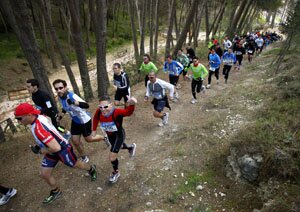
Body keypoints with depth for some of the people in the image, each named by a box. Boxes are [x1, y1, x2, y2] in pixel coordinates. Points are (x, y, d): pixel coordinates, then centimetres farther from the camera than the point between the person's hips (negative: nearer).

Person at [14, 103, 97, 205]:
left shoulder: (38, 129, -38)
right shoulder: (40, 117, -12)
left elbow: (56, 148, -40)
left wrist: (41, 151, -21)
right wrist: (38, 145, 8)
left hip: (63, 149, -8)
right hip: (53, 150, 8)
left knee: (76, 164, 18)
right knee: (44, 174, 13)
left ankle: (91, 169, 48)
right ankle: (56, 191, 36)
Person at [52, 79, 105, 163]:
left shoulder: (72, 96, -34)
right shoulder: (60, 97, -9)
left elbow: (86, 105, -51)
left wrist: (74, 102, -67)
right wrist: (59, 118, 9)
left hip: (85, 120, -6)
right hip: (75, 121, 7)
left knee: (88, 139, 12)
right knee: (75, 141, 10)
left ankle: (104, 138, 42)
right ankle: (83, 157, 35)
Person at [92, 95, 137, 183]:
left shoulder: (116, 112, -39)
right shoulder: (99, 112, -24)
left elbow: (128, 112, -58)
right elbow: (95, 118, -1)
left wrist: (131, 104, -79)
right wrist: (94, 130, 3)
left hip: (119, 135, -6)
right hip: (110, 135, 6)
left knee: (112, 157, -5)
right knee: (118, 146, 33)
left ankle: (116, 172, 28)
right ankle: (131, 147, 67)